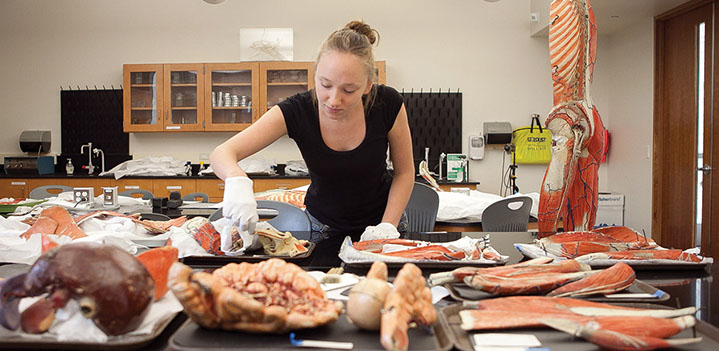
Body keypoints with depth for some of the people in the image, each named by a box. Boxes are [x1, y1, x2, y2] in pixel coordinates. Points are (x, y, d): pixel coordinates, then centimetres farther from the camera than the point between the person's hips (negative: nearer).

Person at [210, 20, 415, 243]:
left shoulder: (388, 105, -23)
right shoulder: (297, 111, -23)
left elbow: (404, 171, -8)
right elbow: (221, 154, -27)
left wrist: (388, 226, -19)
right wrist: (237, 180, -49)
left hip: (380, 217, 0)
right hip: (323, 228, 1)